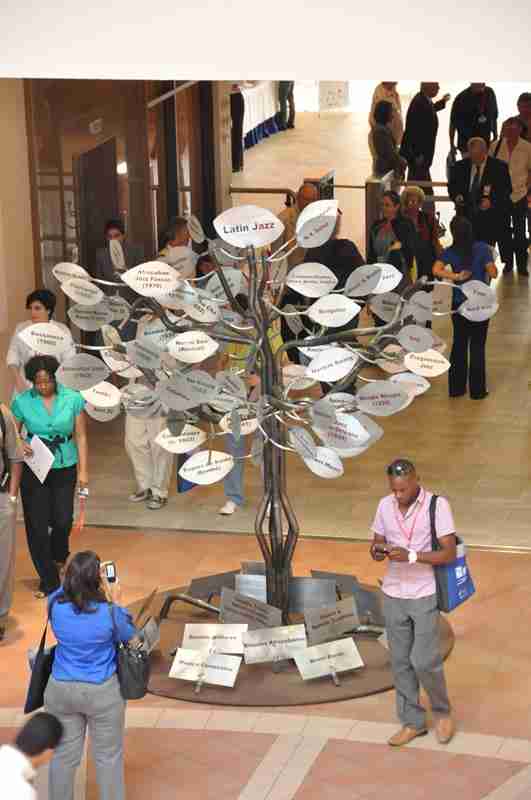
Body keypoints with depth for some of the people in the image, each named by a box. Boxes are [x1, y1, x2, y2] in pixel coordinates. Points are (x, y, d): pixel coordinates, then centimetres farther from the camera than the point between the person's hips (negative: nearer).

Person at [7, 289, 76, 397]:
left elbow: (69, 361, -1)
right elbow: (13, 354, 8)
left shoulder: (62, 330, -2)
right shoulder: (21, 329, 4)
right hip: (26, 386, 2)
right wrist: (17, 379, -2)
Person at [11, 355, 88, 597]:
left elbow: (80, 437, -1)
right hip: (34, 469, 0)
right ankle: (48, 581, 14)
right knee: (37, 525, 0)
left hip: (65, 468, 0)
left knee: (63, 520, 1)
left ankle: (58, 556, 38)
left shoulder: (73, 399, -5)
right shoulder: (22, 402, -5)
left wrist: (83, 470, -5)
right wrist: (20, 445, -19)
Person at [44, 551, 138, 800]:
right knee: (108, 756, 14)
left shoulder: (55, 604, -13)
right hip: (102, 693, -3)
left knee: (63, 755, 17)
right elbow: (132, 639, -3)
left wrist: (80, 575, 18)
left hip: (60, 690, 3)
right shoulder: (109, 612, -22)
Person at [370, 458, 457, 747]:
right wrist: (378, 551, -16)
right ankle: (412, 722, 21)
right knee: (400, 661, 9)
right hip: (393, 595, 5)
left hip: (425, 596, -5)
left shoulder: (438, 505, -13)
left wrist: (410, 556, -27)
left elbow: (449, 553, -16)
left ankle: (442, 711, 21)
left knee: (424, 661, -5)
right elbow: (376, 545, 9)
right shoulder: (385, 506, 1)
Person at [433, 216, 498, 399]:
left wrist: (456, 276, -13)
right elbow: (493, 273, -13)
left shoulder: (449, 252, -6)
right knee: (477, 346, 6)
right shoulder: (482, 248, -12)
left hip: (459, 304, 3)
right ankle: (477, 390, 11)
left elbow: (436, 270, -19)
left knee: (459, 344, 14)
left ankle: (456, 388, 20)